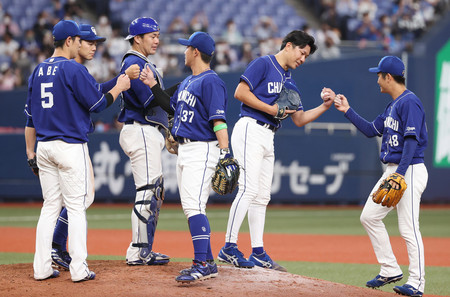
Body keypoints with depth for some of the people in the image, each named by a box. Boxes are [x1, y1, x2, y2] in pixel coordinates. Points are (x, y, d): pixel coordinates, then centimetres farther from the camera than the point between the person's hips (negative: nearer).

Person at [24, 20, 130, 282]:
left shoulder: (38, 72, 11)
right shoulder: (75, 70, -11)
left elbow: (30, 116, 13)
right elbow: (97, 103, -10)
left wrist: (31, 153, 16)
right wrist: (119, 88, 7)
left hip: (44, 147, 7)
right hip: (71, 147, -7)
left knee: (50, 207, 10)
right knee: (76, 207, -2)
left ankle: (42, 268, 8)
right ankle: (79, 270, -3)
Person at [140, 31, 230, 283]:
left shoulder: (211, 81, -13)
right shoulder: (187, 82, 17)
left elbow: (219, 120, -20)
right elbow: (172, 104, 29)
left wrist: (225, 154, -27)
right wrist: (153, 85, 20)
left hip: (203, 150, -10)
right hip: (184, 149, 10)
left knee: (194, 206, -19)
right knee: (192, 208, 10)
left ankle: (201, 264, -23)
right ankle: (208, 263, 15)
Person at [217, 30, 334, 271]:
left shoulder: (289, 81, 21)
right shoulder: (263, 64, -3)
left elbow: (299, 120, 20)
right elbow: (240, 92, -13)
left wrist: (324, 106, 6)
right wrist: (271, 109, -13)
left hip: (267, 138, 9)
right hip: (250, 129, -9)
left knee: (262, 196, 8)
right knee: (248, 189, -16)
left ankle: (258, 252, 11)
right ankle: (229, 247, -16)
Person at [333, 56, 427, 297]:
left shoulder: (410, 102, -14)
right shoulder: (392, 105, 16)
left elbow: (412, 141, -21)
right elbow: (371, 130, 24)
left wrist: (400, 174, -25)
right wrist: (347, 111, 20)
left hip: (409, 170, -10)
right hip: (392, 170, 10)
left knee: (408, 227, -10)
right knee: (369, 216, 11)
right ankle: (390, 270, 17)